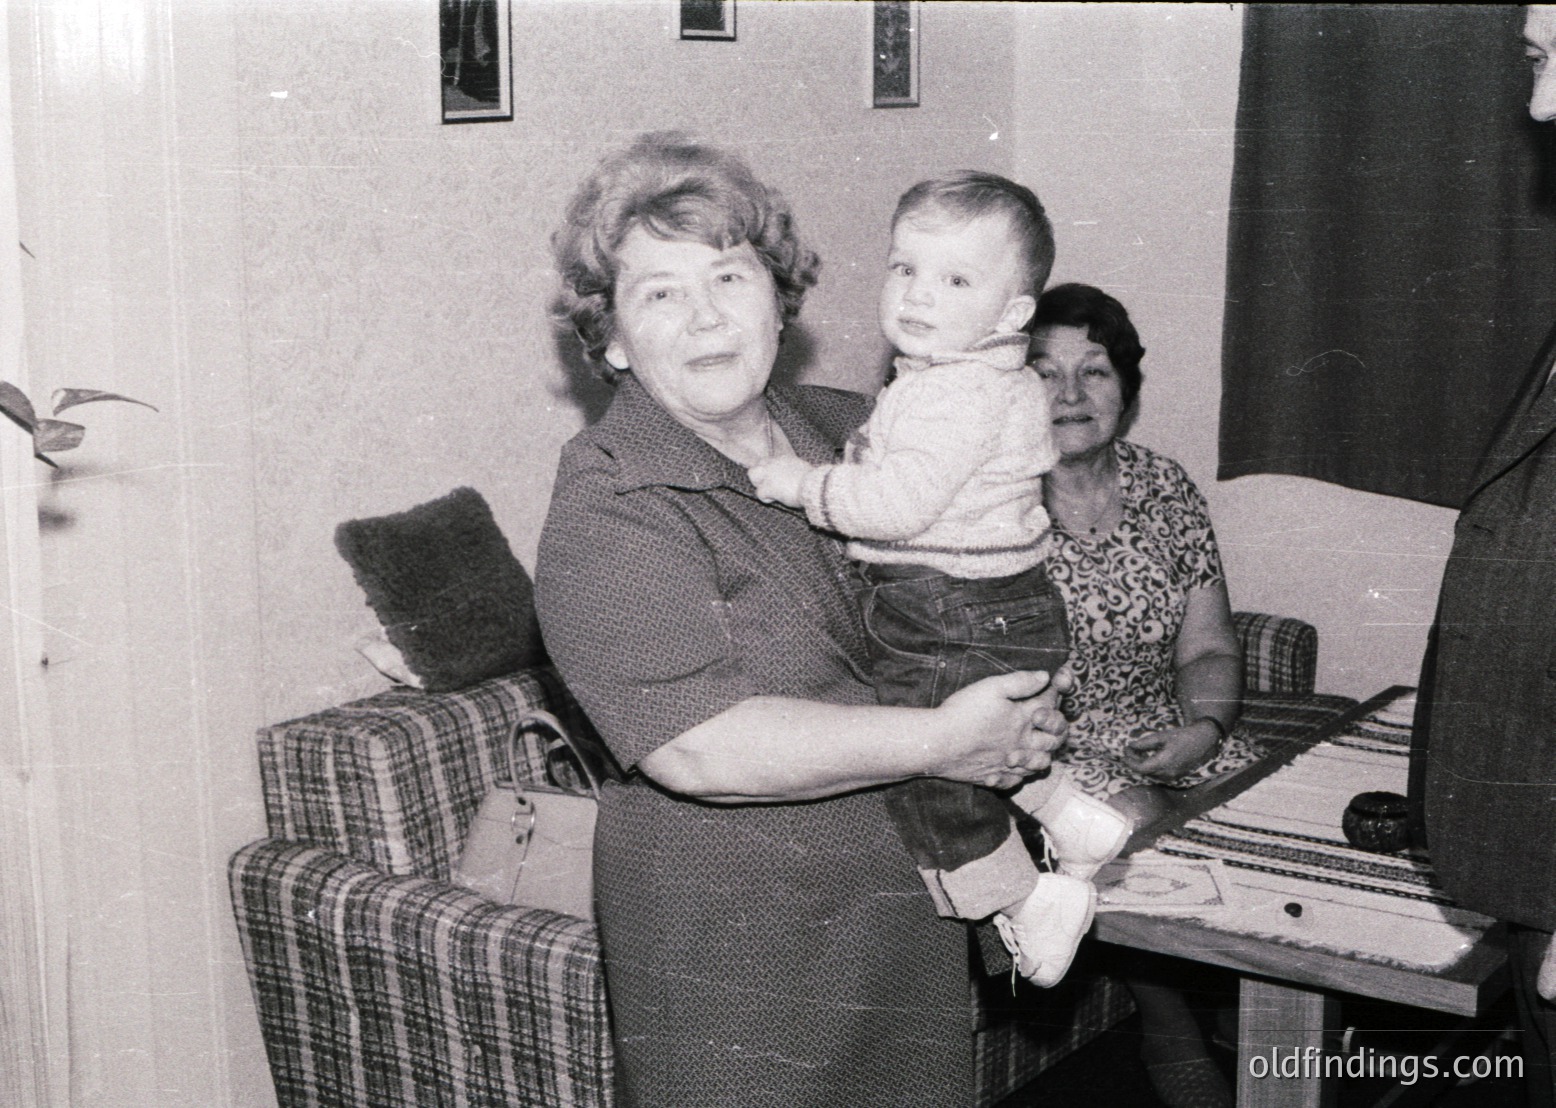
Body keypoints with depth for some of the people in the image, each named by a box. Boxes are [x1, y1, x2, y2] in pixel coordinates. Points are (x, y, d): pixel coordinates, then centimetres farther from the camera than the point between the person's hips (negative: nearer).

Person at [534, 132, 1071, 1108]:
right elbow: (698, 747, -28)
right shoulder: (607, 514, -17)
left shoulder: (853, 429, 4)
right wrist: (941, 742, -23)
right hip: (733, 945, -6)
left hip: (910, 904, 6)